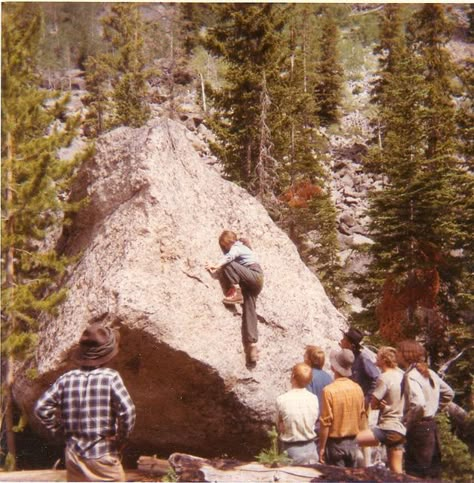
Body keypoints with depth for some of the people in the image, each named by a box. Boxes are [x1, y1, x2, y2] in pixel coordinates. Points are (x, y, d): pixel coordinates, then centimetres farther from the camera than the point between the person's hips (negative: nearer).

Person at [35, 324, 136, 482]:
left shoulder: (67, 379, -1)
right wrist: (121, 439, -6)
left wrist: (60, 429, 9)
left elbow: (41, 408, -1)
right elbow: (127, 410, -21)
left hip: (74, 455, 4)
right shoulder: (110, 377, -12)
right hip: (103, 455, -4)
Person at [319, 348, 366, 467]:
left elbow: (325, 422, -16)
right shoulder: (357, 389, -2)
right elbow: (362, 419, 7)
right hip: (353, 442, 5)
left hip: (335, 443, -5)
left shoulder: (329, 391, -18)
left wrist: (322, 447, -7)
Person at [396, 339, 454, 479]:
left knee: (414, 474, -2)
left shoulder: (410, 376, -17)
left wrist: (407, 423, -19)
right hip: (432, 426, 9)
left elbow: (418, 404, -31)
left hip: (419, 429, -9)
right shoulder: (430, 373, 9)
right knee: (432, 473, 16)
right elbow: (448, 393, 20)